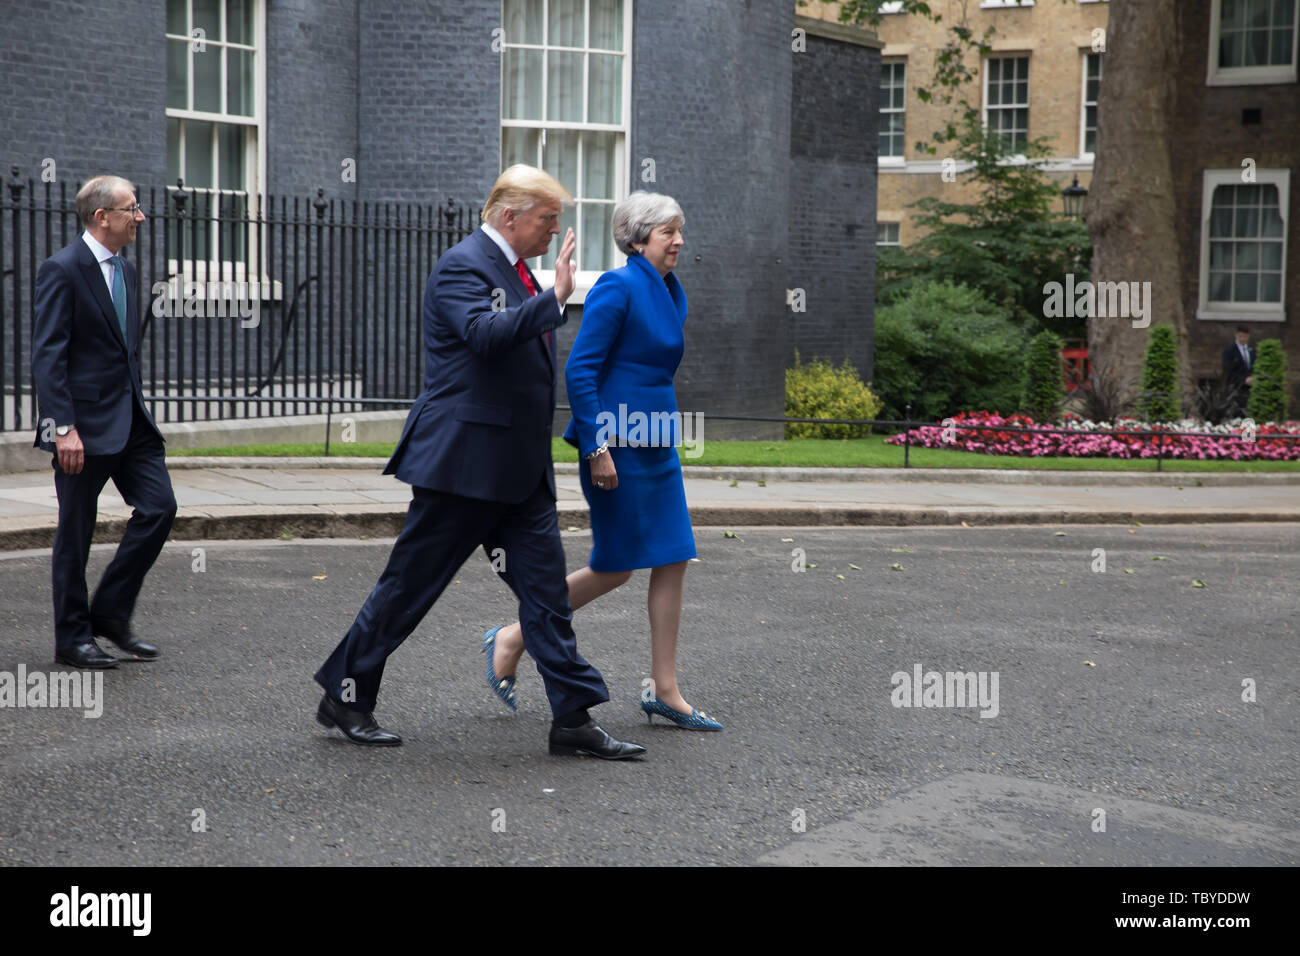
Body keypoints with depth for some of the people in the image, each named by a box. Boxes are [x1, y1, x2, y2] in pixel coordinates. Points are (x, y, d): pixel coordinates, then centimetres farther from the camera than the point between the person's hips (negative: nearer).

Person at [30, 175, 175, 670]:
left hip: (130, 419, 8)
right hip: (85, 422, -8)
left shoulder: (125, 270, 13)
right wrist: (64, 428, -22)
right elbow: (47, 356, -17)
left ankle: (111, 613, 14)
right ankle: (73, 638, 14)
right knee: (76, 532, 2)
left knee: (159, 507, 1)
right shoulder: (62, 269, -12)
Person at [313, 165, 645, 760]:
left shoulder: (514, 270, 16)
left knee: (545, 587, 4)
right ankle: (343, 695, 17)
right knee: (410, 584, 2)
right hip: (463, 463, -9)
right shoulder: (463, 265, -12)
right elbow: (485, 334, -31)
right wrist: (555, 297, -29)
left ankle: (574, 718, 5)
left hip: (520, 468, 9)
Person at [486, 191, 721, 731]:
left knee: (673, 560, 5)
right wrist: (597, 448, -21)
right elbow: (580, 370, -17)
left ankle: (664, 691, 11)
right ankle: (511, 641, 16)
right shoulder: (617, 288, -13)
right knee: (614, 569, -1)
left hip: (657, 444, 9)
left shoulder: (671, 294, 13)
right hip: (615, 445, -9)